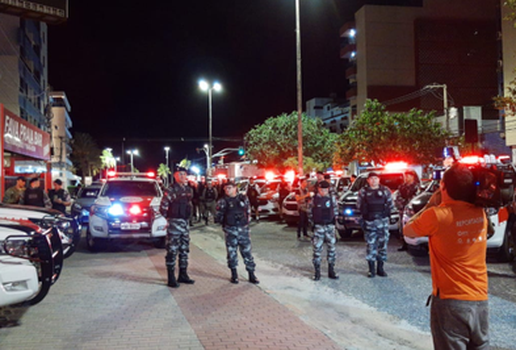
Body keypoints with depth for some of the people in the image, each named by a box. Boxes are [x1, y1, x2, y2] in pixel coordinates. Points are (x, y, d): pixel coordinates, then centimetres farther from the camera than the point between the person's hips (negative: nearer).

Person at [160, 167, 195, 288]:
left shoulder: (188, 189, 10)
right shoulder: (171, 190, -12)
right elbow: (163, 207, -12)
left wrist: (186, 217, 14)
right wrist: (170, 217, 0)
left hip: (185, 222, 8)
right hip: (174, 223, -8)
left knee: (184, 249, 13)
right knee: (172, 250, -3)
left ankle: (183, 275, 24)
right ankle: (171, 278, 2)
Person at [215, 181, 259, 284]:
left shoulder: (243, 198, 7)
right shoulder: (223, 201, 2)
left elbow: (248, 211, 15)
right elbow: (219, 216, 5)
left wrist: (246, 221, 9)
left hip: (243, 228, 1)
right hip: (230, 230, -1)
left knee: (247, 251, 2)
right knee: (231, 252, 4)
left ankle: (251, 275, 9)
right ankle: (234, 275, 17)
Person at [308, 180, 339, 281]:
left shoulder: (331, 198, 3)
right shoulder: (314, 199, -1)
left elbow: (336, 211, 12)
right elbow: (310, 212, 7)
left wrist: (334, 221, 3)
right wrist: (312, 223, 2)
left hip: (330, 226, 2)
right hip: (318, 226, -2)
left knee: (331, 249, 6)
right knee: (317, 249, -2)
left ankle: (331, 271, 16)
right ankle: (317, 272, 6)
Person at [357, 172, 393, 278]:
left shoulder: (385, 190, 8)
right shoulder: (363, 191, 5)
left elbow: (390, 204, 11)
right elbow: (359, 205, 8)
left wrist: (386, 212, 0)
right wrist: (365, 212, -1)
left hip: (383, 221, 2)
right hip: (369, 221, -1)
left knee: (383, 243, 3)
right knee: (371, 244, -2)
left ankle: (380, 268, 14)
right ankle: (371, 269, 6)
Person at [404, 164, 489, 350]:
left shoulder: (437, 215, -16)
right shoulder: (480, 213, 1)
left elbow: (407, 230, 2)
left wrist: (431, 204, 8)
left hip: (450, 302, -5)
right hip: (481, 301, 5)